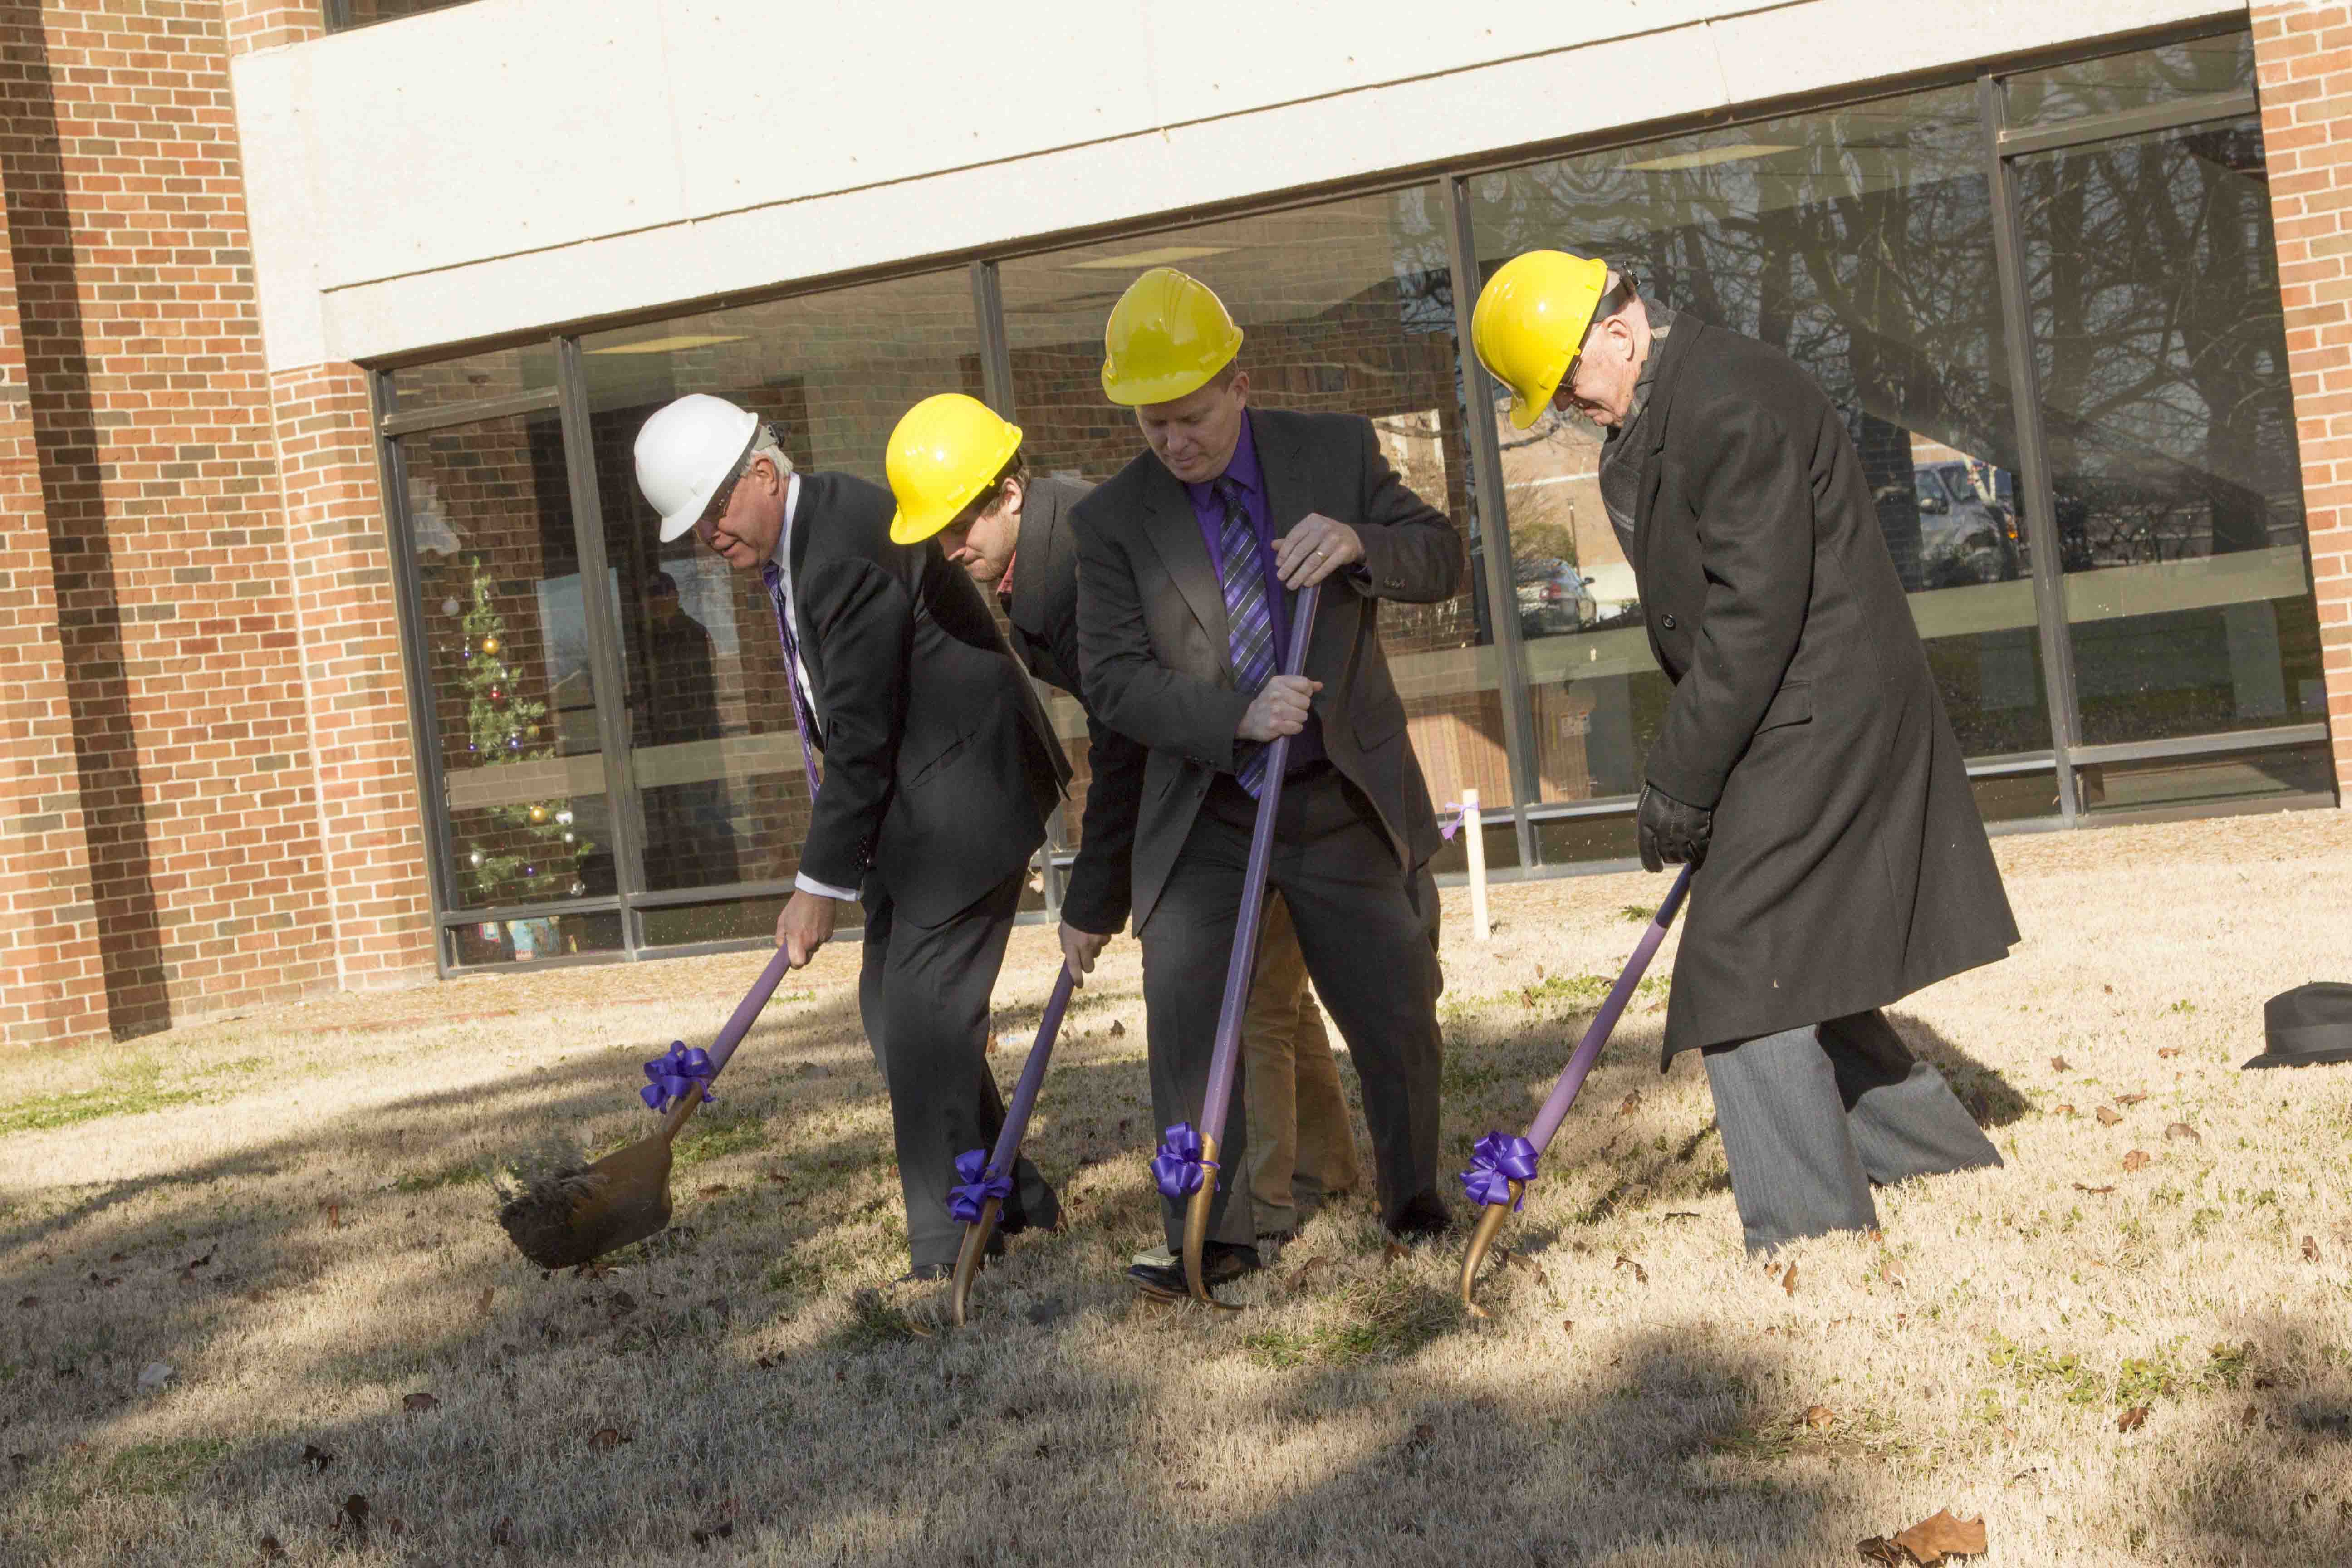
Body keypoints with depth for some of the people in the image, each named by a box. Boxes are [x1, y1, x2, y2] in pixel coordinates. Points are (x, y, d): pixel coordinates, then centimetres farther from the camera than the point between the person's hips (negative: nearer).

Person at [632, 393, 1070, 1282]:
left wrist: (822, 884, -17)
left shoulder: (848, 548, -23)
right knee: (889, 1004, 13)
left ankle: (946, 1253, -8)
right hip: (909, 800, 10)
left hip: (966, 787, -10)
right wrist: (837, 864, 11)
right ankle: (1009, 1198, 24)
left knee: (923, 1012, -12)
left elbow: (862, 737, -23)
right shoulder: (794, 541, 9)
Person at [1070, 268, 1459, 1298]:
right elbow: (1113, 678, -10)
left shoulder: (1336, 450, -1)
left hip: (1344, 802, 1)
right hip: (1203, 817, 0)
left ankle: (1414, 1200, 32)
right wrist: (1237, 717, -26)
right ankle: (1211, 1237, -4)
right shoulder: (1113, 520, -4)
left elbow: (1441, 559, -2)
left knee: (1397, 1016, 8)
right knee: (1183, 1011, -13)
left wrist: (1360, 542, -24)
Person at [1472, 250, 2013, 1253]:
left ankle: (1810, 1230, -4)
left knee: (1744, 979, -10)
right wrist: (1688, 771, 13)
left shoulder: (1729, 403, -18)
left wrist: (1679, 778, -18)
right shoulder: (1656, 413, 15)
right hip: (1793, 732, 10)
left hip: (1813, 730, -10)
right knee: (1788, 971, 15)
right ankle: (1944, 1165, 25)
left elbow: (1755, 614, -22)